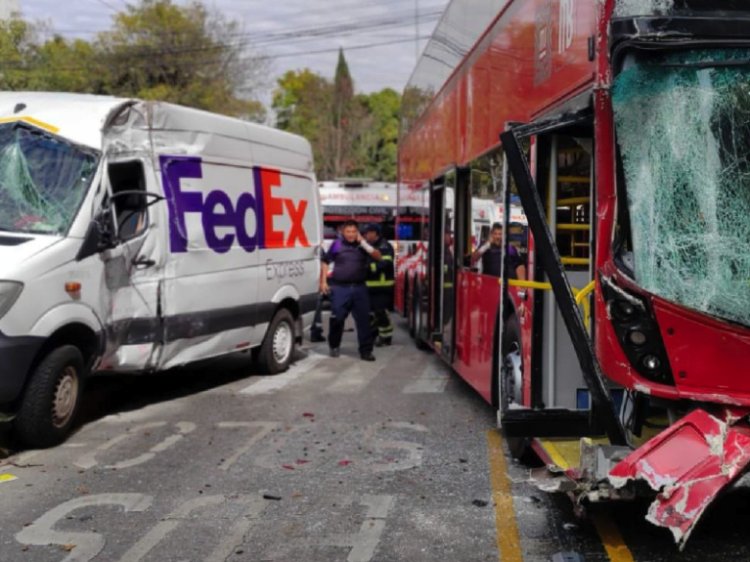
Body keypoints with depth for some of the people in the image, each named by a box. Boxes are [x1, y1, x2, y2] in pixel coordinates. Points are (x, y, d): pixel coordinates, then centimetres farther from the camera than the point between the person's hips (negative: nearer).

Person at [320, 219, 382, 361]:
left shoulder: (362, 245, 8)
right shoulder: (337, 245, 4)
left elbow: (378, 257, -3)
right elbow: (325, 263, 9)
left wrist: (363, 243, -11)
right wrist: (323, 282, 2)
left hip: (359, 287, 1)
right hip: (340, 288, -1)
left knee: (363, 320, -2)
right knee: (337, 318, 1)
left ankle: (366, 350, 2)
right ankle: (334, 346, 21)